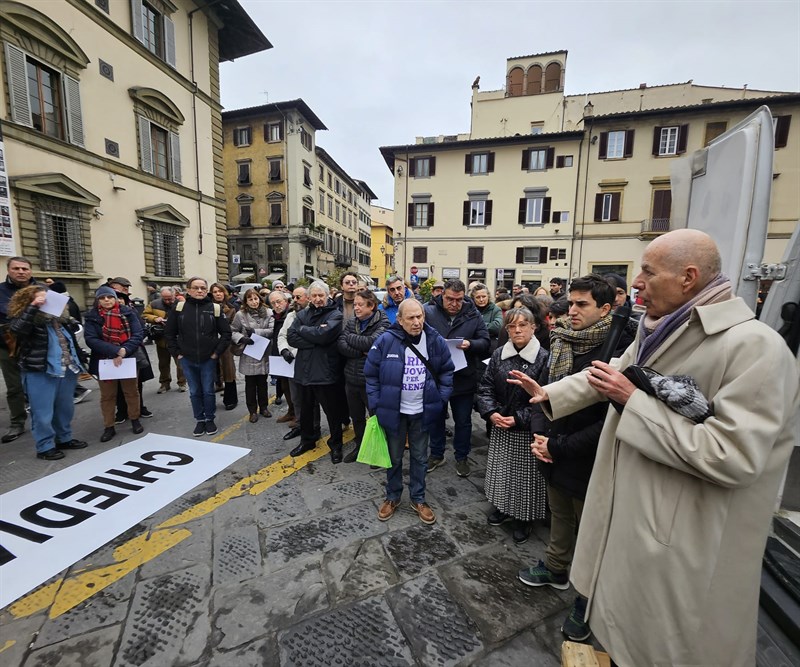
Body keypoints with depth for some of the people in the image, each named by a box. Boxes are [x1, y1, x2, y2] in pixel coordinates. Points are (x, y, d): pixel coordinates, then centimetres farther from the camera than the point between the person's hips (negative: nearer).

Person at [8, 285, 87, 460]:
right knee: (43, 412, 2)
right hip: (40, 373, -6)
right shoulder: (25, 318, -7)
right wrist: (33, 307, -28)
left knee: (65, 408, 17)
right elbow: (16, 329, -29)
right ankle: (45, 447, 15)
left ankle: (64, 439, 31)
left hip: (67, 370, 6)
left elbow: (74, 327, 27)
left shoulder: (58, 316, 11)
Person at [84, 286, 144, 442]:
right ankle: (109, 427, 23)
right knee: (107, 396, 11)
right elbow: (90, 339, -13)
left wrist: (124, 350, -22)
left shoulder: (128, 312, -3)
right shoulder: (92, 317, -2)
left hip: (128, 359, 0)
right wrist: (115, 351, -25)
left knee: (132, 392, 12)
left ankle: (135, 420, 29)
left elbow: (139, 334, -9)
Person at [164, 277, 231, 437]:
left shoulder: (215, 308, -6)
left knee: (208, 391, 8)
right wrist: (176, 353, 1)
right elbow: (169, 333, 7)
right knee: (194, 392, 12)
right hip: (187, 360, 2)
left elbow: (226, 333, -3)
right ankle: (200, 420, 27)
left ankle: (210, 419, 25)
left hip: (208, 359, -1)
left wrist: (217, 352, -6)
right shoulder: (179, 308, -1)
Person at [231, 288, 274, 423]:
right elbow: (232, 331, -2)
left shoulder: (268, 313, -3)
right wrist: (242, 338, -19)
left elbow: (272, 330, -12)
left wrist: (255, 331, -19)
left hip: (264, 353, 1)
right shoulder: (240, 315, -4)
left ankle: (264, 407, 31)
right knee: (250, 384, 9)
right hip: (248, 355, -1)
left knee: (263, 382, 14)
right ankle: (253, 411, 23)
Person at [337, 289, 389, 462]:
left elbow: (371, 342, -25)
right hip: (351, 378, 5)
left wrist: (349, 337, -10)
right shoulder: (351, 322, 5)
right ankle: (360, 446, 41)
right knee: (356, 417, 20)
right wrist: (362, 352, -19)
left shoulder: (382, 323, -10)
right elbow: (341, 345, -6)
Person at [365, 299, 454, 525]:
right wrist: (375, 405, -8)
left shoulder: (435, 341, -10)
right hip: (393, 410, -1)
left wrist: (441, 399, -3)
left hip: (422, 411, 2)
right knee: (394, 456, 18)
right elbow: (371, 374, -7)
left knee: (419, 456, 18)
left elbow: (447, 371, 3)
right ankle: (392, 497, 40)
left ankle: (418, 499, 38)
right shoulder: (386, 341, -17)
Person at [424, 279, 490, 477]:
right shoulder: (429, 312, -9)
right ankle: (436, 454, 38)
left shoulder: (473, 315, -4)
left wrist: (470, 344, -22)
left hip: (464, 378, 1)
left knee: (463, 421, 15)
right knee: (436, 418, 18)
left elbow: (485, 342, -2)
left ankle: (462, 457, 36)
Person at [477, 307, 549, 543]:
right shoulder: (498, 354, -1)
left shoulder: (543, 358, -14)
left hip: (527, 430, -4)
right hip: (500, 426, 4)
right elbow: (485, 387, 3)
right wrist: (491, 412, -11)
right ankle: (502, 507, 42)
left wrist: (519, 419, -16)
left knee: (525, 473, 10)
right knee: (501, 468, 18)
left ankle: (524, 518, 34)